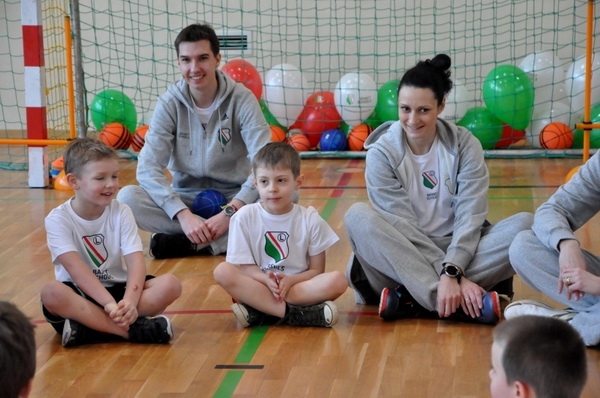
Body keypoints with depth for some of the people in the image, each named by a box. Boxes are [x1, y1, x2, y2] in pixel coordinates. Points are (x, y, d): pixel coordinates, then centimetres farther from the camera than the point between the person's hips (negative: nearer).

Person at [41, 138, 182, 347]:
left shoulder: (121, 212, -2)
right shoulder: (58, 219, -10)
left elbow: (136, 261, -13)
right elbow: (75, 267, -23)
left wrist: (130, 301, -33)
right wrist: (110, 304, -37)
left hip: (118, 289, 3)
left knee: (170, 284, -21)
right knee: (51, 292, -36)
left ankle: (87, 327, -28)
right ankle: (133, 329, -34)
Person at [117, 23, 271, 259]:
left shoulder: (241, 99, -10)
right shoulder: (170, 103, -7)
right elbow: (148, 167, -15)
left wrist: (231, 212, -31)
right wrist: (183, 215, -30)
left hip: (234, 198, -1)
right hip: (186, 199, 1)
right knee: (127, 198, -27)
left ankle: (185, 243, -28)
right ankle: (238, 235, -27)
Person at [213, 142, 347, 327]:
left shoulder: (310, 220, 0)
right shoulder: (245, 217, -2)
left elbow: (316, 270, 1)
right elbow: (244, 266, -4)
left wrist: (290, 280, -20)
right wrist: (266, 280, -24)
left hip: (298, 286, 1)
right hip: (258, 286, 0)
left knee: (337, 280, -27)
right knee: (223, 271, -28)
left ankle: (258, 311, -27)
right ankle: (292, 314, -32)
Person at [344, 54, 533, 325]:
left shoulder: (464, 145, -2)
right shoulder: (381, 153, -6)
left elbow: (470, 217, -11)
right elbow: (401, 225, -14)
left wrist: (452, 272, -29)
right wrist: (451, 276, -25)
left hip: (459, 250, 2)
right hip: (403, 257, -1)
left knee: (524, 225, -23)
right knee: (358, 216, -30)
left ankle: (410, 300, -30)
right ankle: (462, 304, -39)